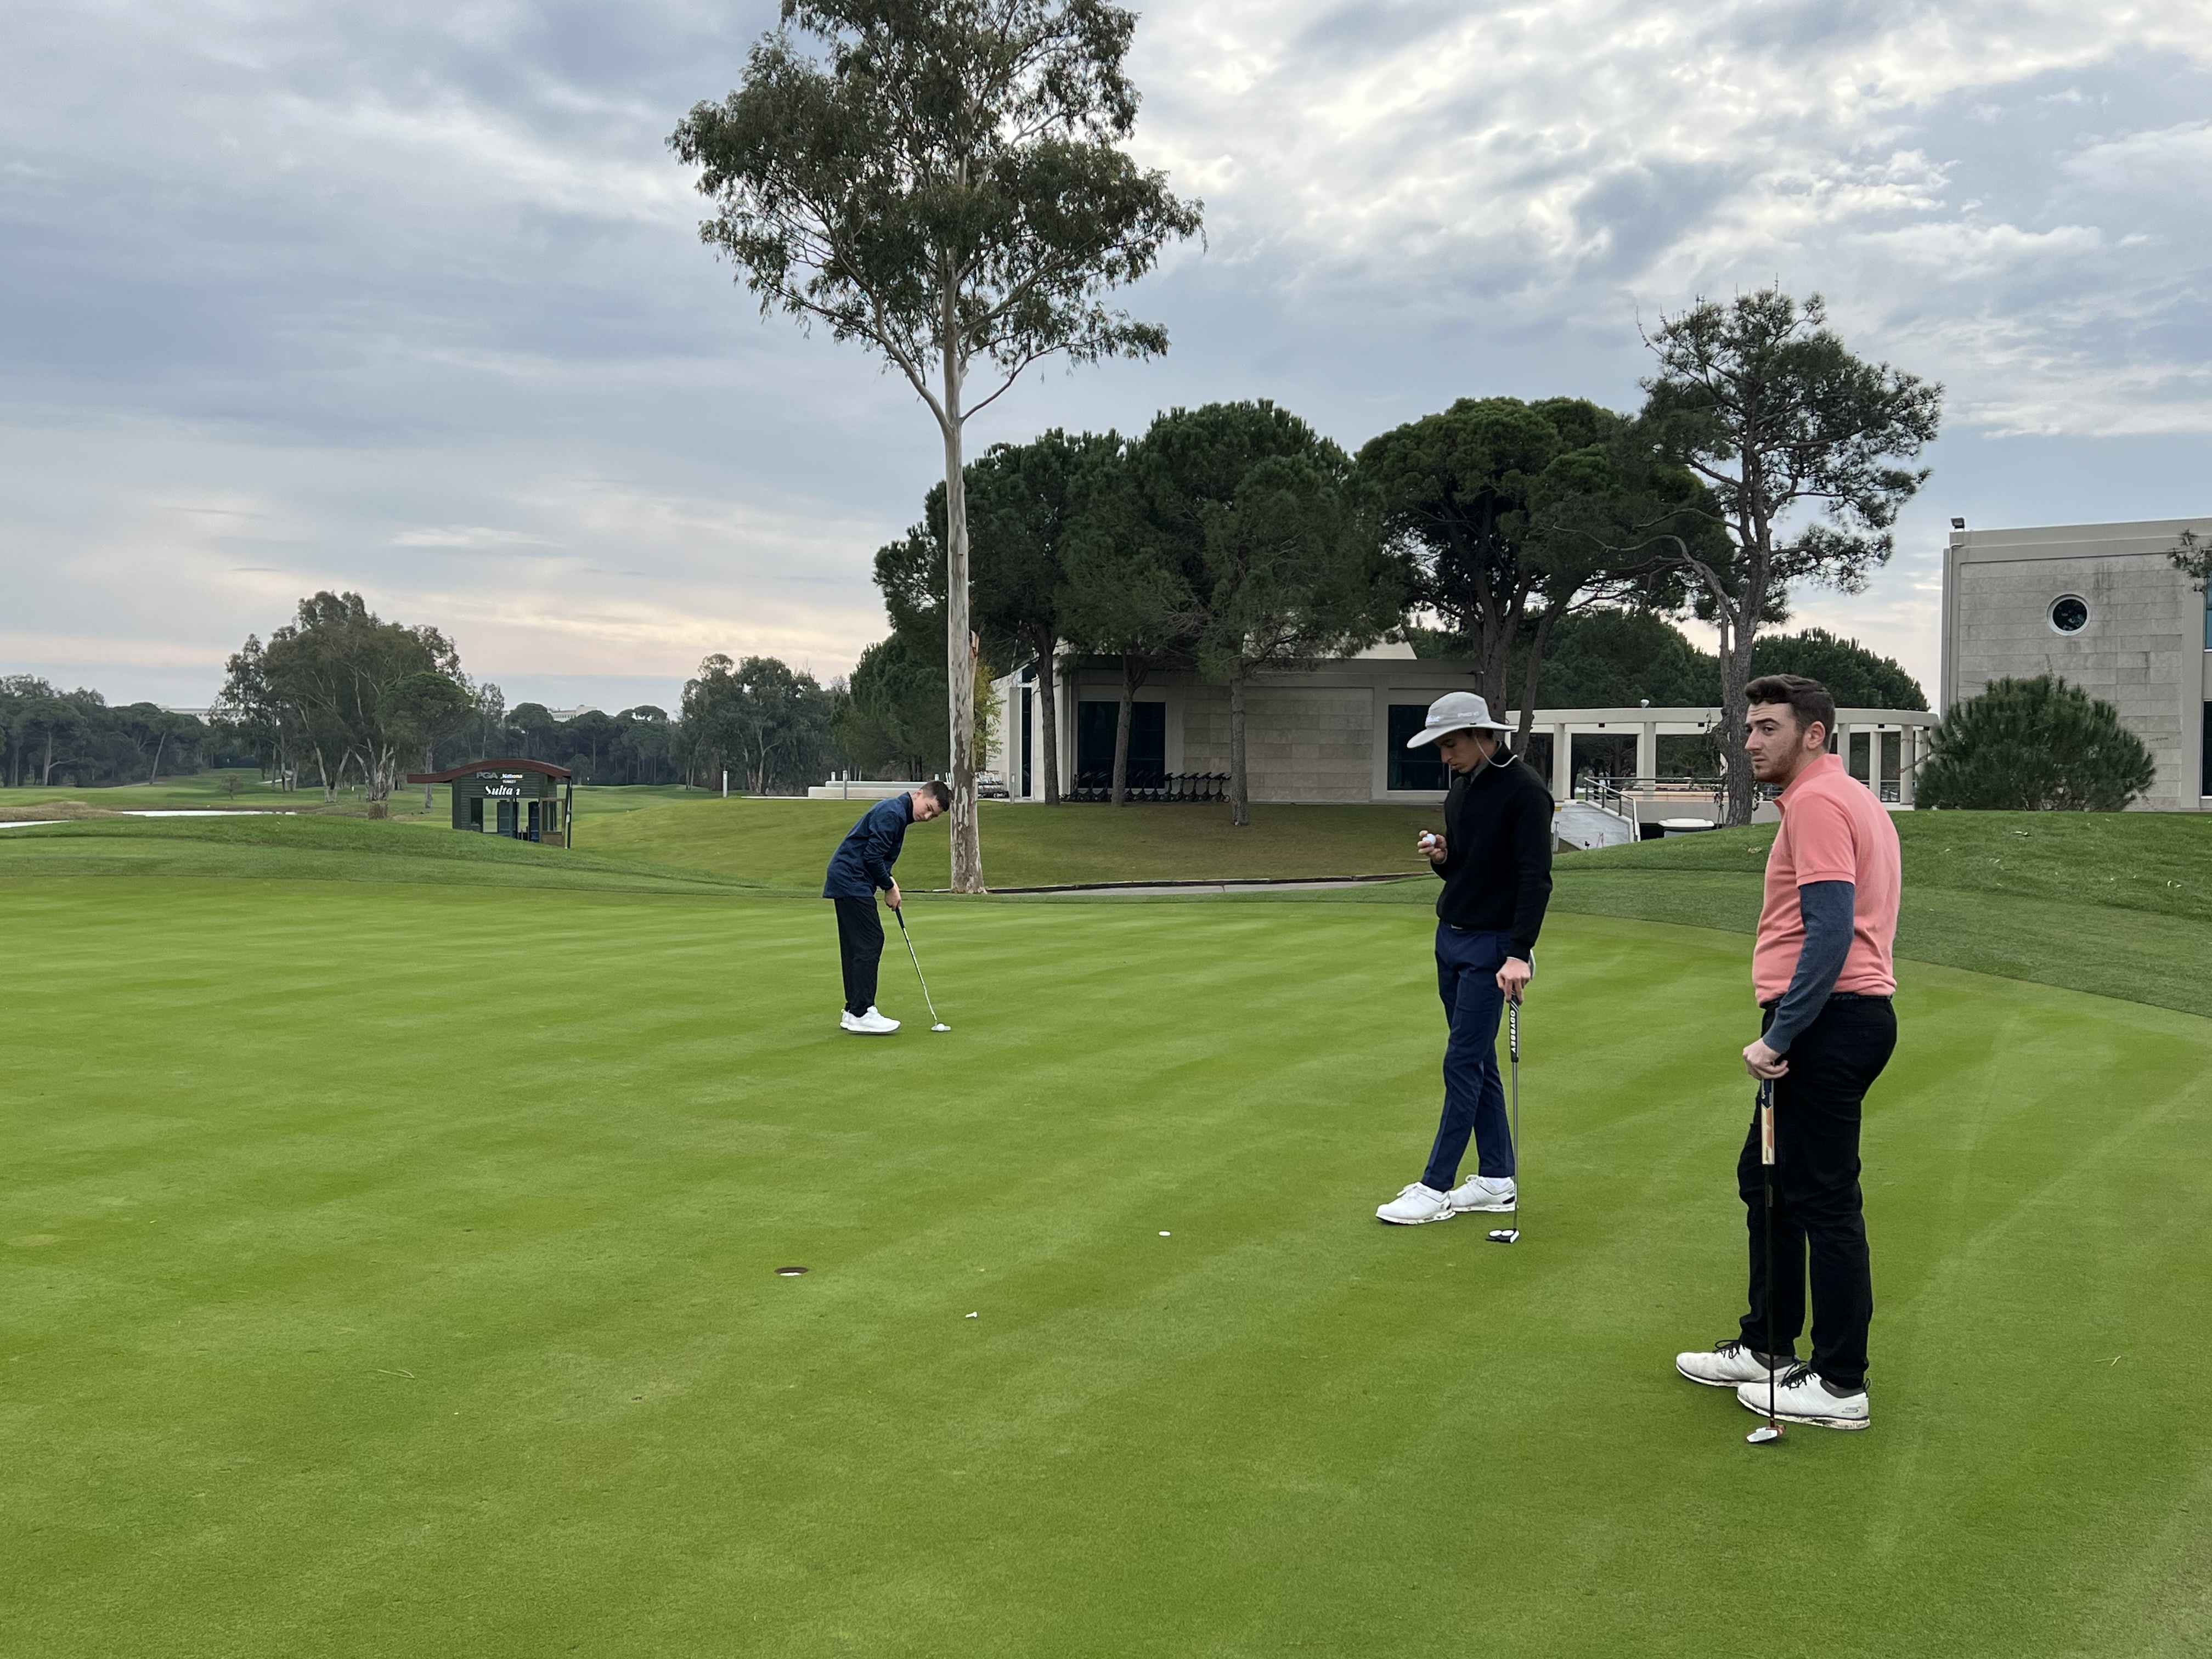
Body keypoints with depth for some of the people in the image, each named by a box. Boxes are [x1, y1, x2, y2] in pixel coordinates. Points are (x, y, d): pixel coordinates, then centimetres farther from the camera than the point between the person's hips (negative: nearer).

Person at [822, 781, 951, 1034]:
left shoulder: (896, 811, 17)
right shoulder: (893, 813, -16)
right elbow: (872, 856, -21)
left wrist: (888, 882, 8)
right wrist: (889, 888, -8)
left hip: (845, 880, 11)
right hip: (852, 882, -11)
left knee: (857, 945, 11)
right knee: (869, 942, -11)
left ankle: (854, 1010, 15)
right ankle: (861, 1014, -12)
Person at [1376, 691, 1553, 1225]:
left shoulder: (1525, 791, -15)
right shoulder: (1462, 787, 11)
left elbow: (1536, 879, -20)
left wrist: (1519, 954, -27)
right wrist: (1441, 856, -3)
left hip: (1492, 946, -9)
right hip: (1451, 939, 9)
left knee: (1463, 1063, -6)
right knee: (1478, 1062, 11)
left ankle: (1436, 1189, -1)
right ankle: (1497, 1180, 18)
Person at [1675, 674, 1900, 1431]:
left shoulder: (1817, 802, -15)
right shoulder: (1852, 799, 18)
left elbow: (1831, 931, -24)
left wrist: (1778, 1036, -23)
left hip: (1827, 1024, -11)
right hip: (1837, 1021, 11)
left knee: (1823, 1199, -3)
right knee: (1766, 1181, 18)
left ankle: (1840, 1383, 6)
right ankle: (1766, 1347, 28)